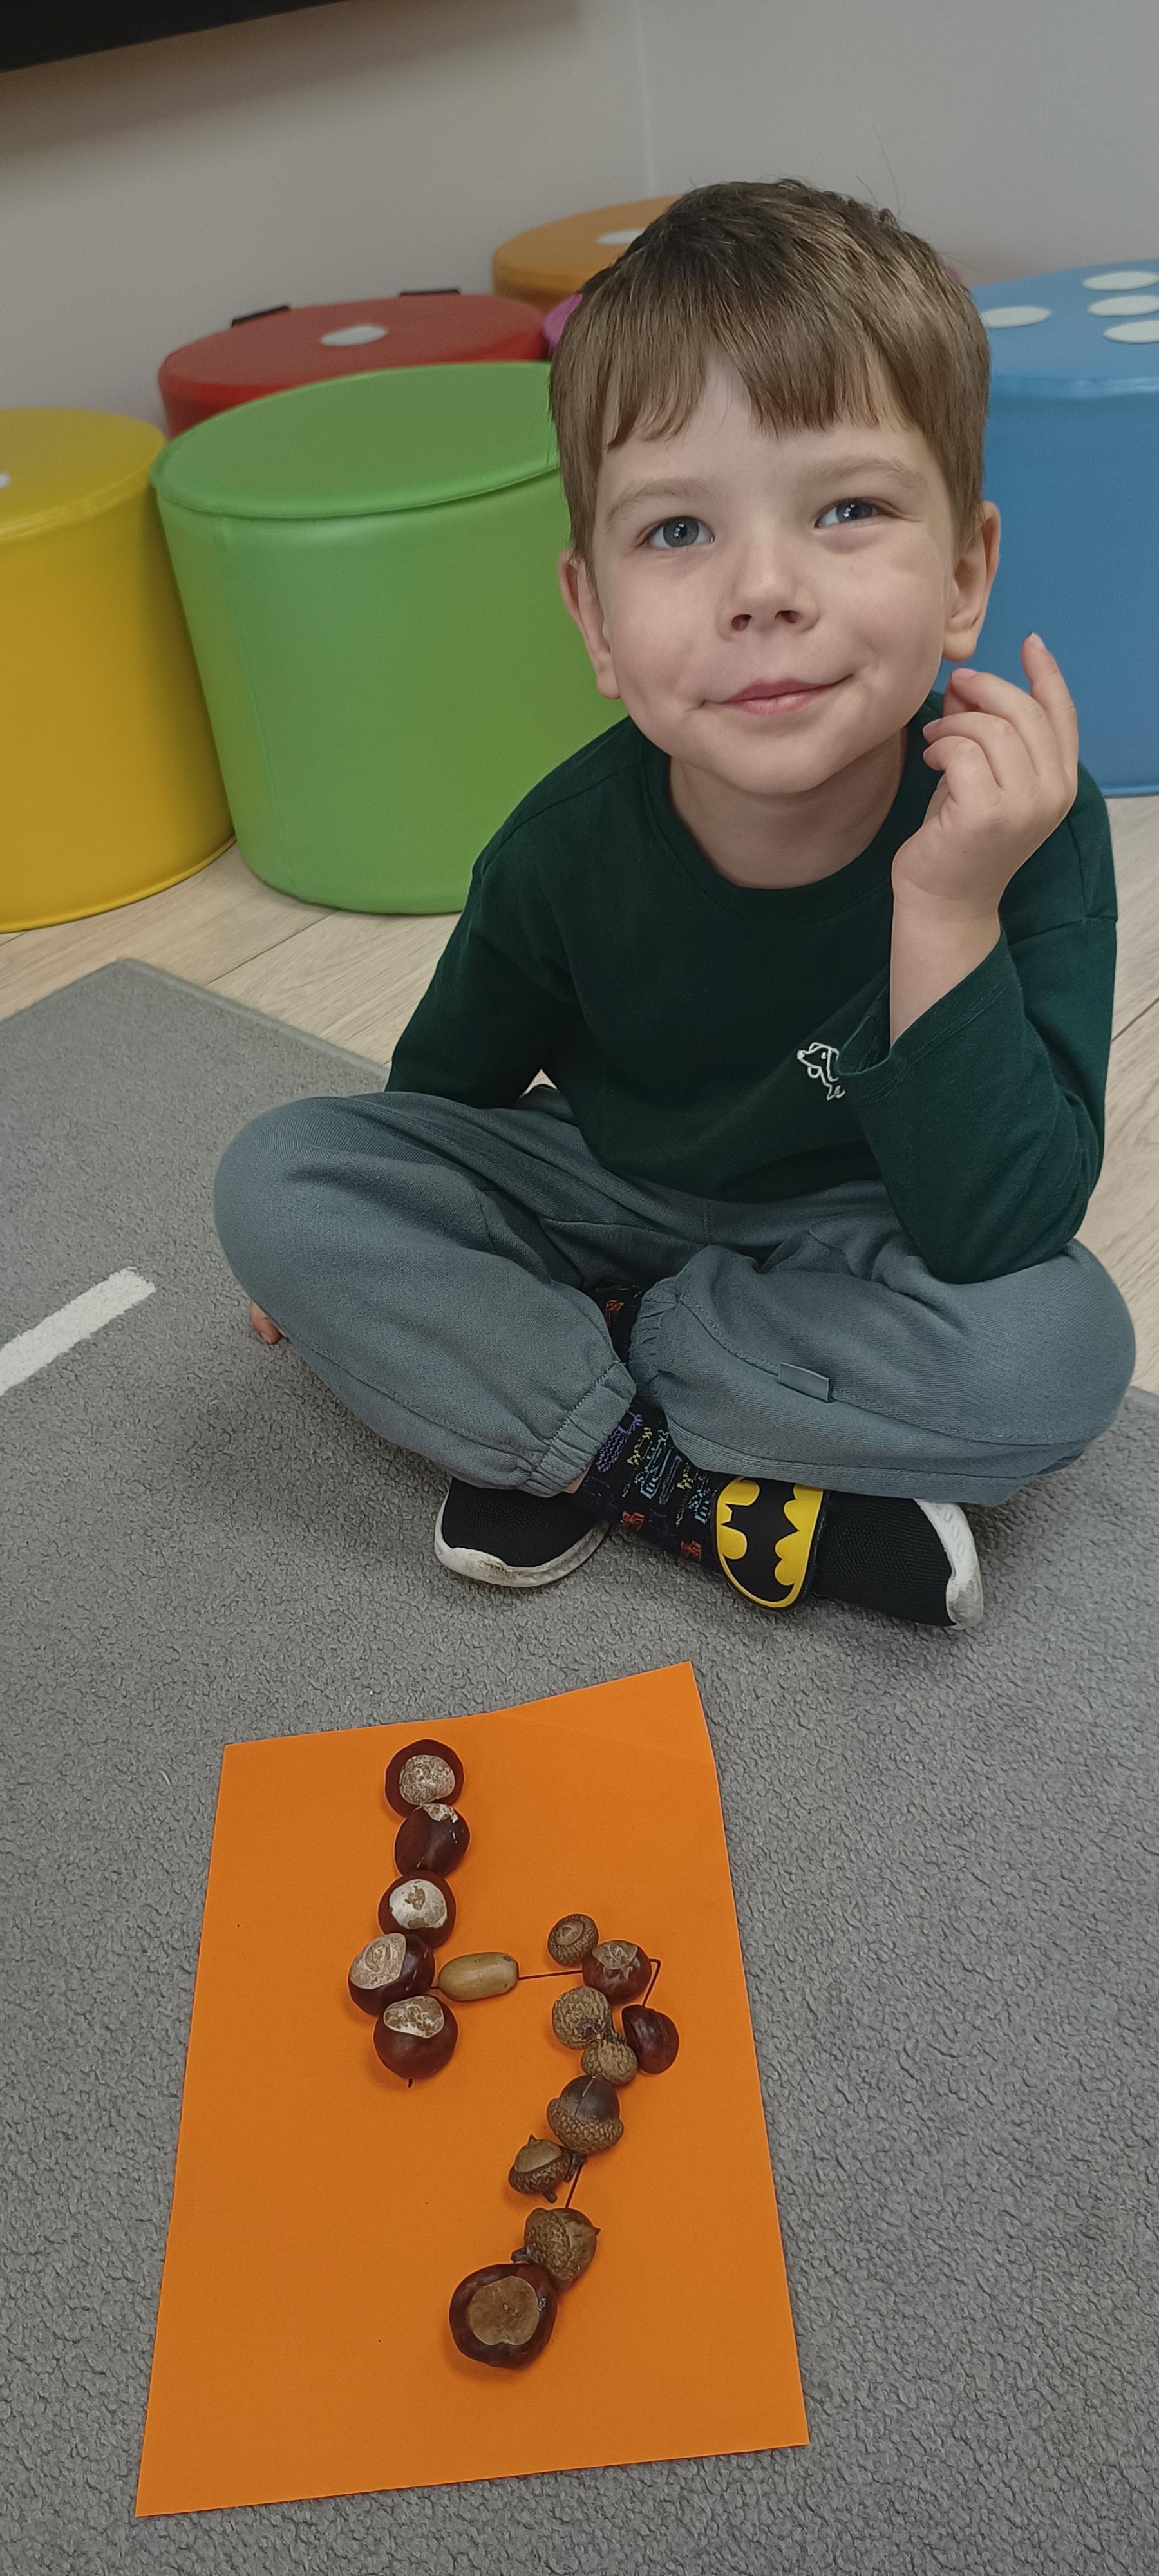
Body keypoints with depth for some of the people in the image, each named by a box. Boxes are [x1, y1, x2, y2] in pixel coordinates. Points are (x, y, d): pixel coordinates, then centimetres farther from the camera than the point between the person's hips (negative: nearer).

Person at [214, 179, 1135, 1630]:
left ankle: (546, 1401, -15)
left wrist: (947, 916, -39)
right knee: (274, 1180, -15)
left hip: (847, 1234, -1)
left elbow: (994, 1237, -31)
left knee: (1063, 1347, -31)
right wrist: (355, 1262, 3)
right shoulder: (568, 851, -20)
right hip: (600, 1191, 2)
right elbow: (442, 1098, 1)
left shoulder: (1024, 824, -26)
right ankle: (692, 1488, -19)